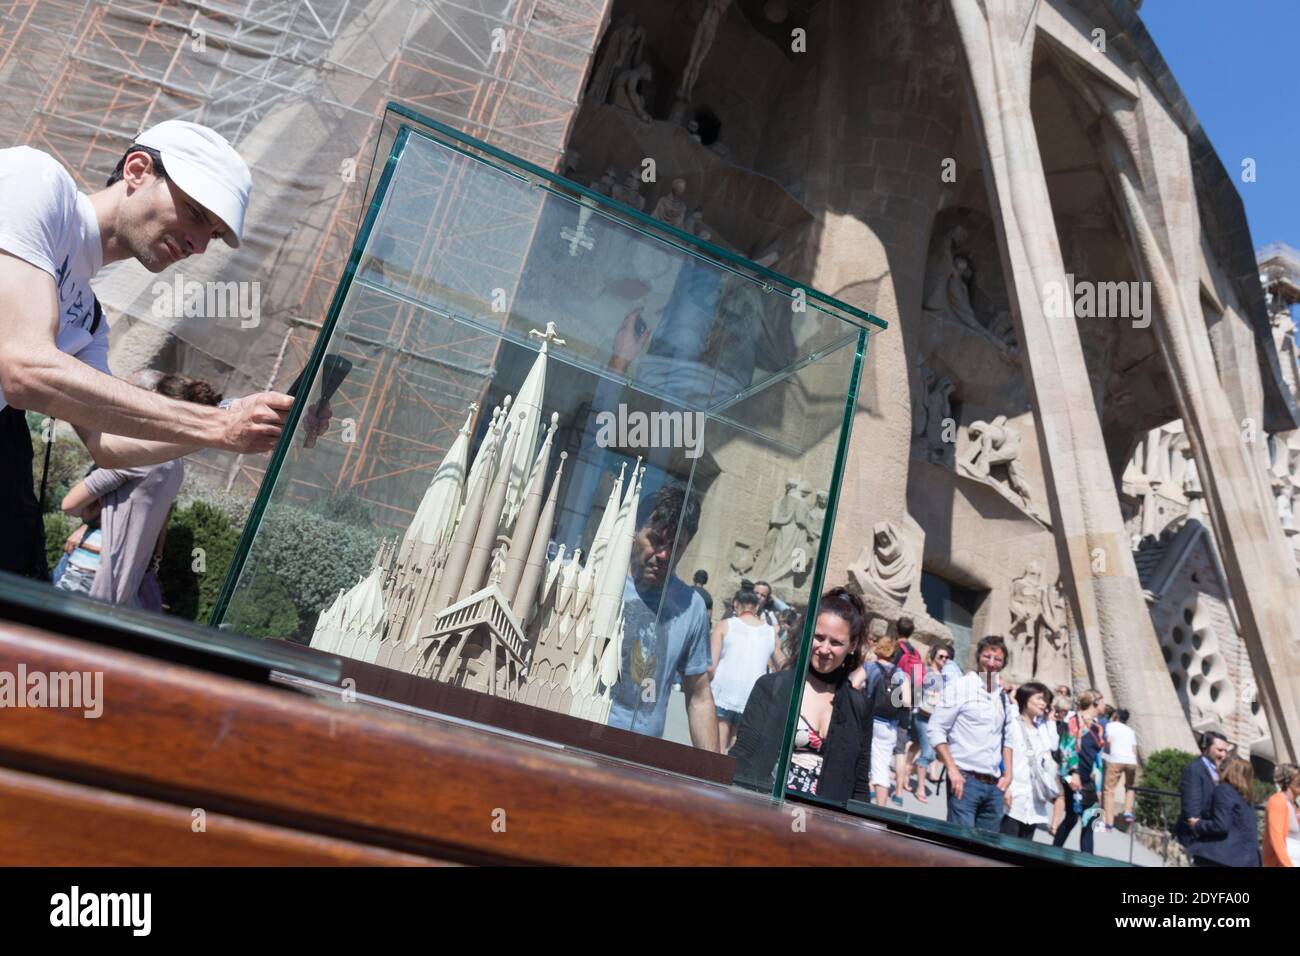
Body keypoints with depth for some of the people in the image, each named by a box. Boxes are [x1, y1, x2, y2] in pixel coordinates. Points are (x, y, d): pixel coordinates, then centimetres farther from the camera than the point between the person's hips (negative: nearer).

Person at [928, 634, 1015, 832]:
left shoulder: (1003, 697, 14)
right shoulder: (960, 687, -4)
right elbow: (936, 730, -8)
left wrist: (1008, 774, 12)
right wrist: (952, 770, -14)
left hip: (995, 785, 6)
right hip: (965, 780, -6)